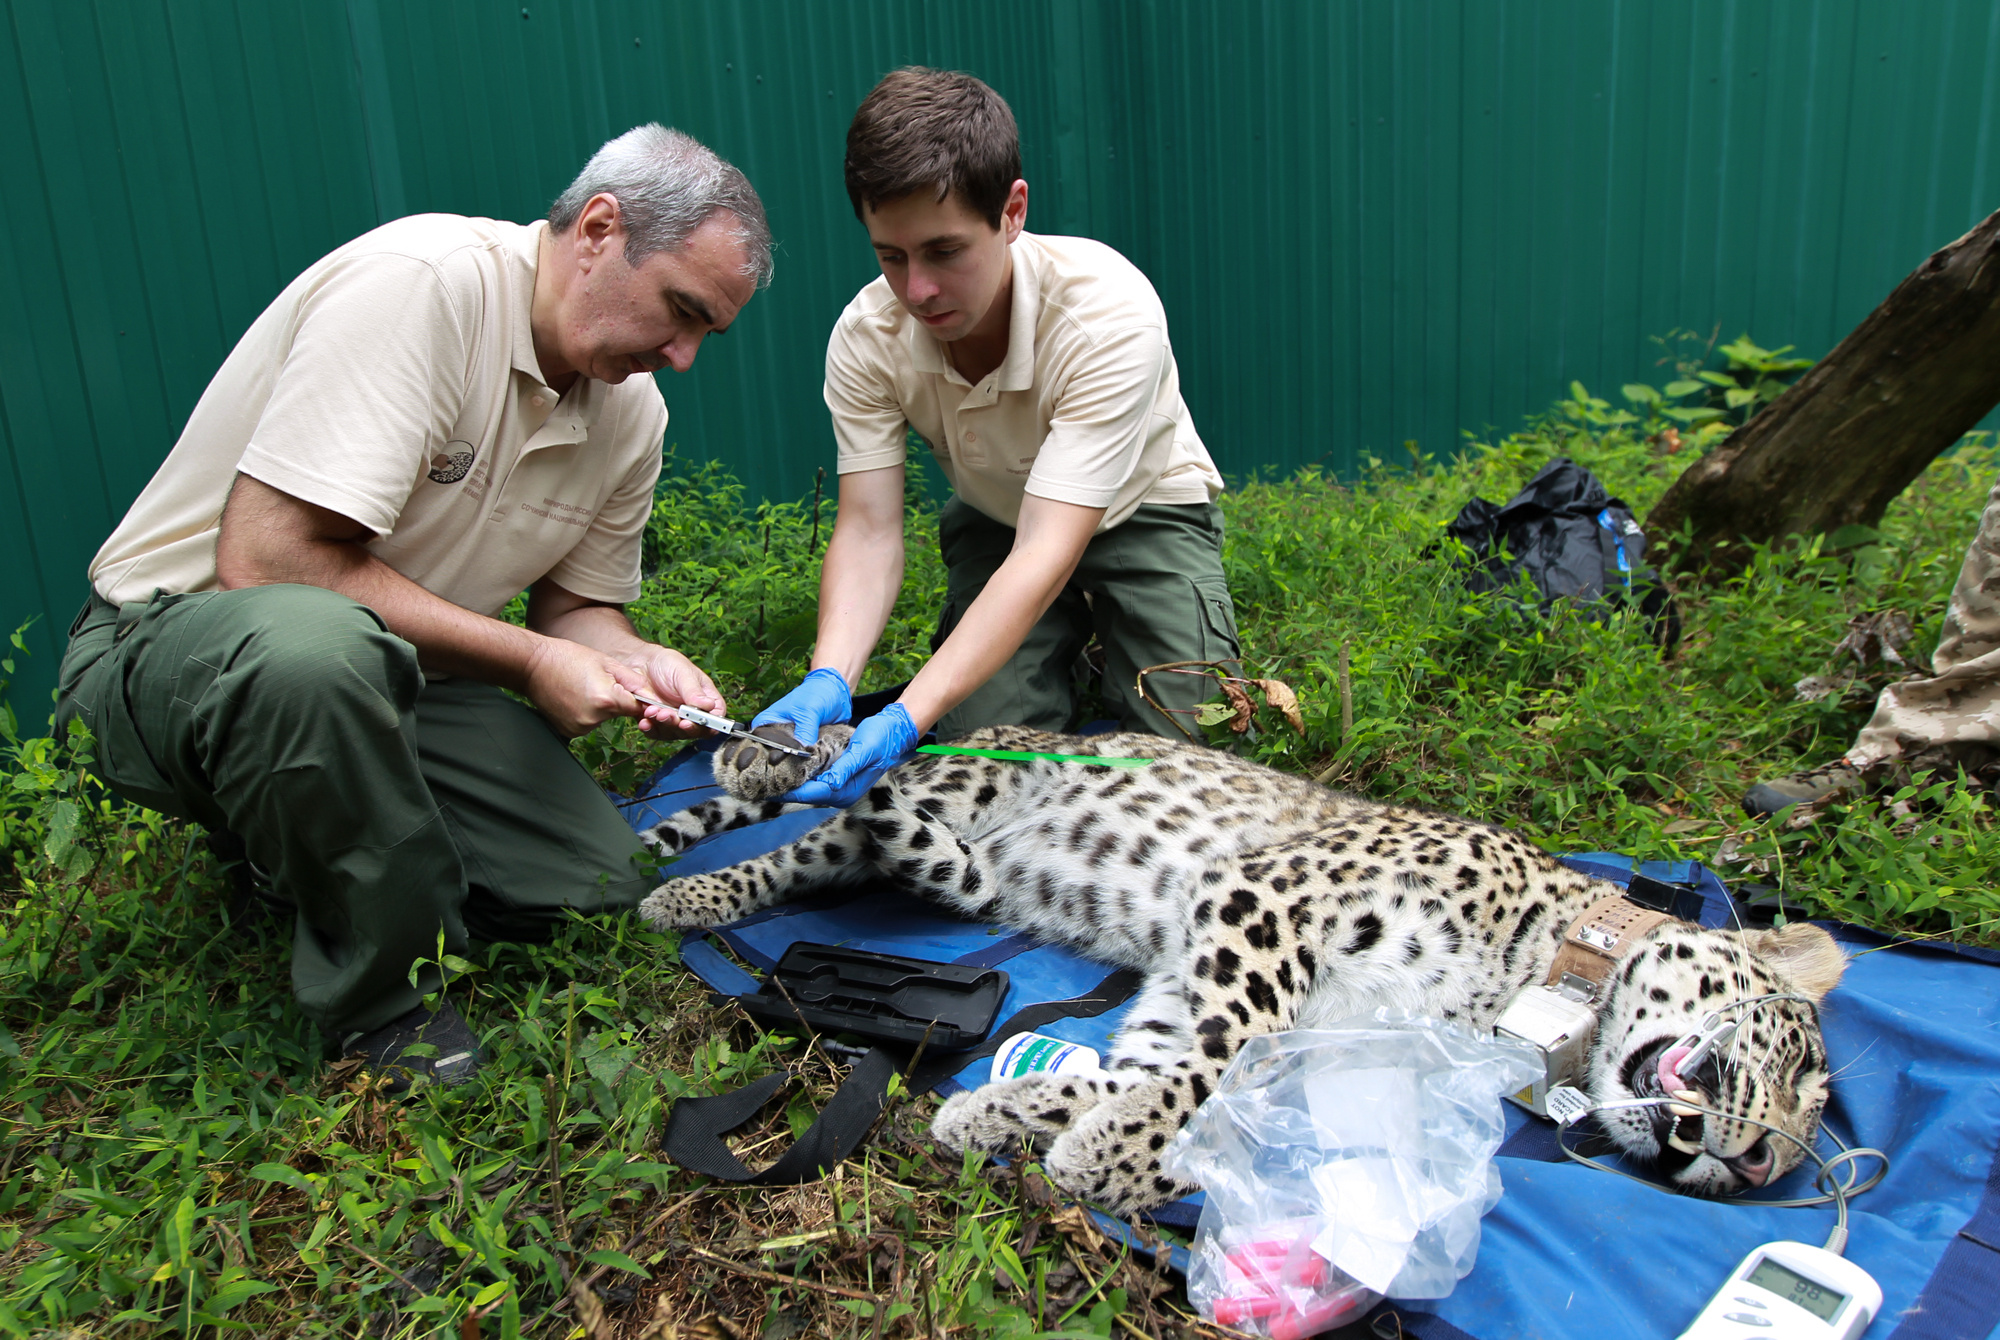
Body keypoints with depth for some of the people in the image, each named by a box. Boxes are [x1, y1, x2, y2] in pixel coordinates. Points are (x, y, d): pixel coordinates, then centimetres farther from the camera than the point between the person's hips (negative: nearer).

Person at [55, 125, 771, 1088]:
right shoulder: (415, 283, -25)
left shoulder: (632, 413, 0)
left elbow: (573, 605, 12)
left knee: (600, 884, -8)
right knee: (312, 642, -42)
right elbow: (265, 557, -31)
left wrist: (631, 661, -13)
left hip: (383, 676, 7)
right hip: (172, 638, -7)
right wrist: (530, 660, -25)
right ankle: (381, 1002, -16)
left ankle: (296, 839, 17)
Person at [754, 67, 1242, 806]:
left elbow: (1048, 549, -42)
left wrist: (907, 717, -51)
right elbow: (869, 530, -23)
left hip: (1139, 514, -2)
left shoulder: (1110, 313, -37)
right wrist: (829, 678, -44)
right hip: (995, 522, 3)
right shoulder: (865, 338, -23)